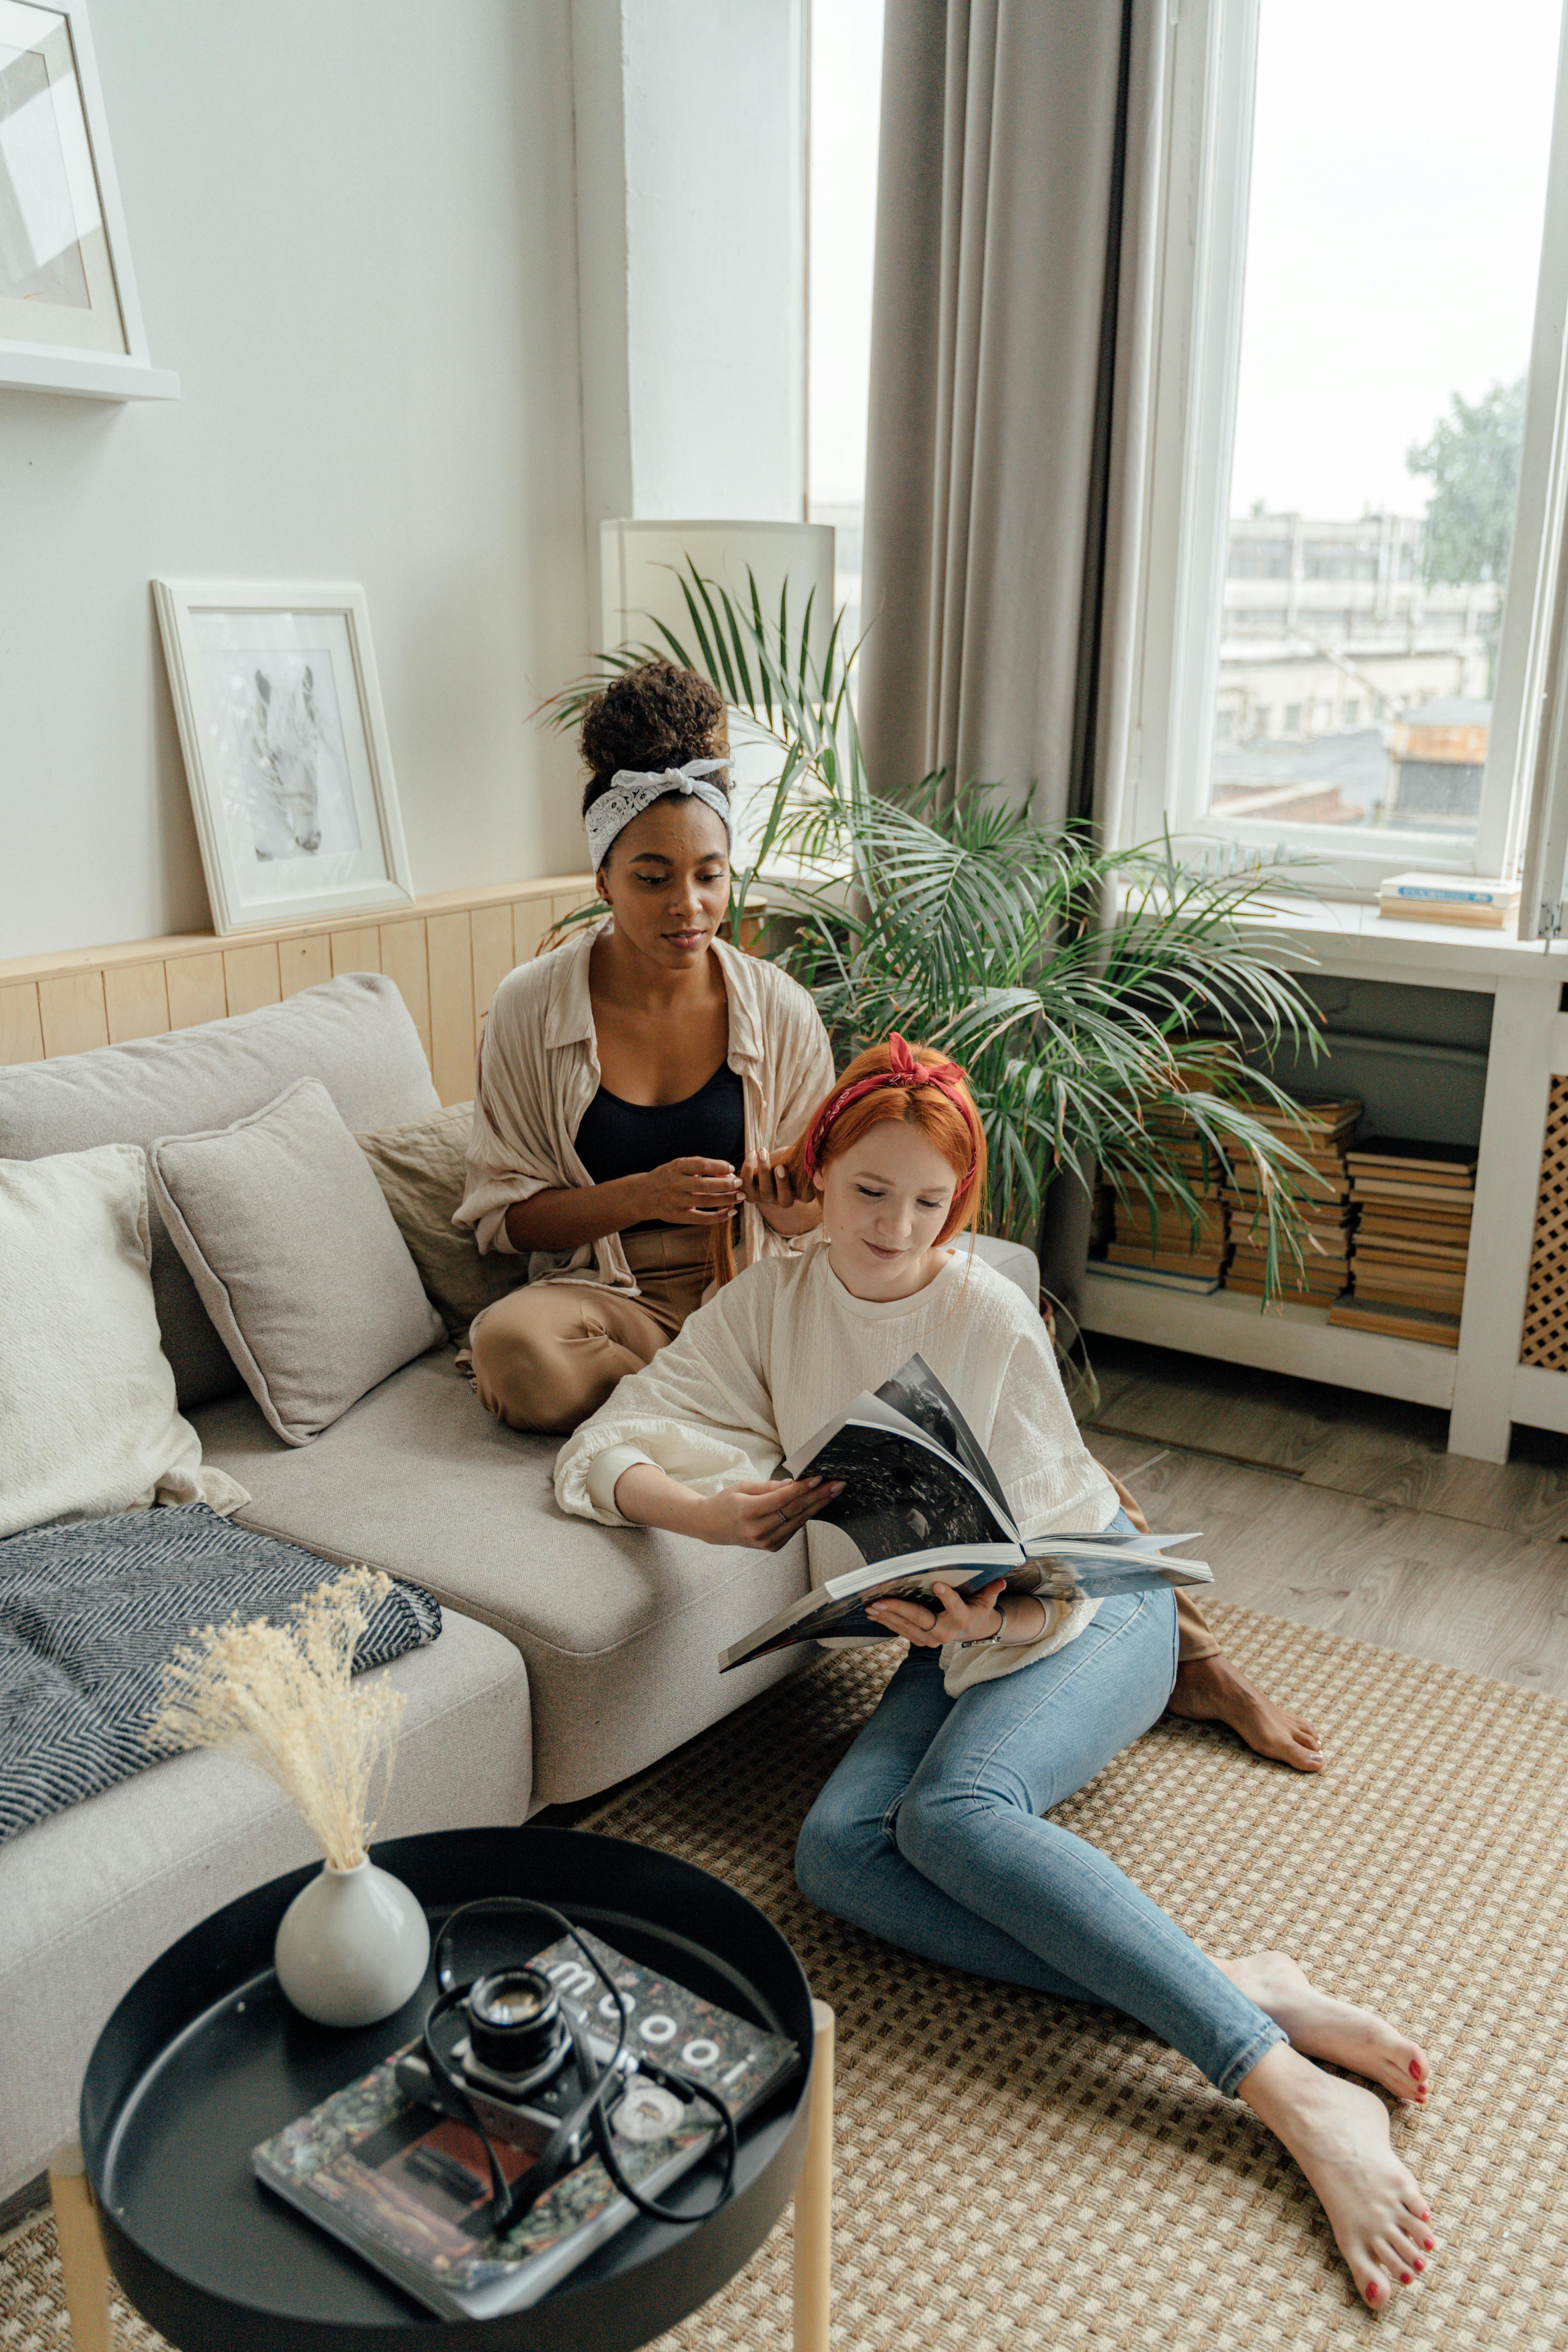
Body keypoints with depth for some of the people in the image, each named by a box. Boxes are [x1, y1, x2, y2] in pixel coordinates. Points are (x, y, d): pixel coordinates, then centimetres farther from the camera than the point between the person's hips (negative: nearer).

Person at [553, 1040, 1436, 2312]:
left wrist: (986, 1617, -32)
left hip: (1086, 1609, -4)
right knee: (837, 1848, -26)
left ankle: (1296, 2095, -37)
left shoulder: (991, 1316, -11)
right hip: (954, 1638, 4)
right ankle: (1247, 1995, -32)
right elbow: (599, 1450, -3)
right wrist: (702, 1509, -24)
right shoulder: (769, 1304, 1)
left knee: (955, 1810, -34)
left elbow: (1044, 1557, -10)